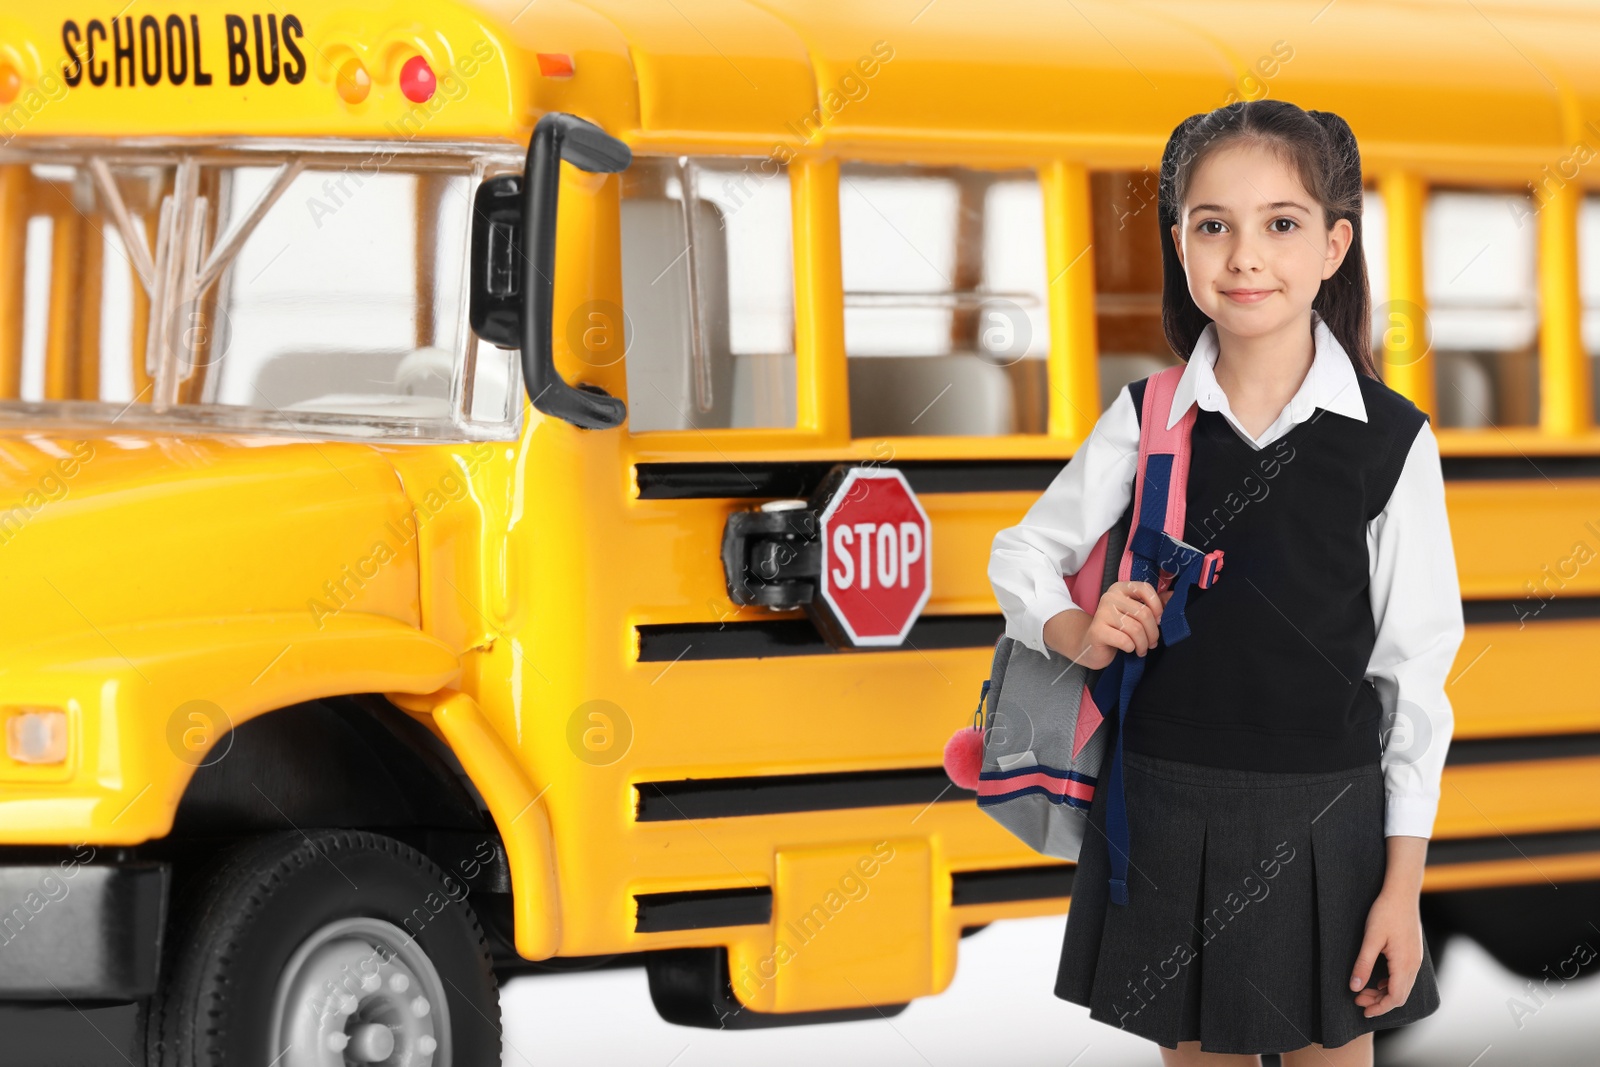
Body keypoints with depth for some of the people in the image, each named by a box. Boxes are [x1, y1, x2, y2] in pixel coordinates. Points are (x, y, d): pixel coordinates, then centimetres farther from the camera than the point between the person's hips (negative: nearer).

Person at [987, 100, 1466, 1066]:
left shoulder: (1392, 441, -7)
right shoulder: (1147, 418, -2)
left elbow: (1415, 669, -3)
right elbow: (1023, 557, 12)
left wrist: (1404, 883, -4)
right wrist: (1078, 633, -11)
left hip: (1322, 821, -2)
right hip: (1166, 806, 2)